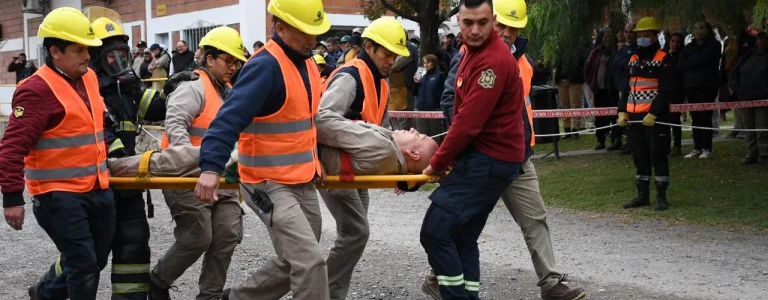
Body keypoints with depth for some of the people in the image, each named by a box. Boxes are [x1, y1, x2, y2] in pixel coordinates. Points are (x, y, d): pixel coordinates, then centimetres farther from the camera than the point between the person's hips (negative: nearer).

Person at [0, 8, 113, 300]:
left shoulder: (89, 78, 8)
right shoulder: (37, 90, -17)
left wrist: (104, 164, 30)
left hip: (97, 189, 8)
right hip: (60, 194, -8)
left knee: (96, 260, 18)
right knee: (83, 264, -8)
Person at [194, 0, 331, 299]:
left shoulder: (307, 63, 8)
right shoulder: (265, 66, -20)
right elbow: (230, 117, -29)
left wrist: (313, 160, 20)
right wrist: (211, 167, -39)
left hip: (303, 182, 9)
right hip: (270, 184, -9)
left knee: (294, 262, 17)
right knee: (310, 261, -17)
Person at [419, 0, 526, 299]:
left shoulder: (494, 60, -21)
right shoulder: (474, 50, 12)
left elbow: (469, 122, -22)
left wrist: (437, 163, -11)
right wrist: (447, 157, 13)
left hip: (490, 160, -10)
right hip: (481, 155, 10)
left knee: (435, 232, -11)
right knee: (463, 237, 12)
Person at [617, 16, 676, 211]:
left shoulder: (663, 60, -6)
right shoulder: (633, 60, 16)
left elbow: (666, 91, -12)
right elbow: (626, 87, 19)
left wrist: (653, 113, -19)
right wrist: (622, 111, 8)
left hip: (655, 117, -7)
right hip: (634, 116, 7)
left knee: (658, 156, -2)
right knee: (640, 157, 11)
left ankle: (661, 197, 4)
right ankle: (642, 195, 18)